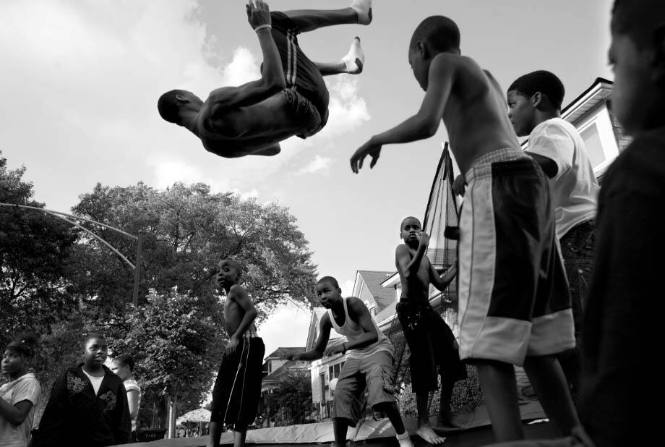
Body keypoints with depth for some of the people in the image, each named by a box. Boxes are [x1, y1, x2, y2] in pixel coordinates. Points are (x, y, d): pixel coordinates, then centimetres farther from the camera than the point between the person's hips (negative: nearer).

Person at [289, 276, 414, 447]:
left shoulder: (353, 304, -26)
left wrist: (344, 346, -45)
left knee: (379, 391, -29)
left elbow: (373, 335, -34)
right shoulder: (326, 319, -8)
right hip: (354, 356, 6)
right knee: (341, 395, -10)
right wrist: (300, 356, -21)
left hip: (377, 349, -6)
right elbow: (318, 352, 0)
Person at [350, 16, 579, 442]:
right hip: (525, 182, 9)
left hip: (498, 184, -9)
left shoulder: (445, 62, 7)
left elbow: (427, 123, -10)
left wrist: (377, 139, 4)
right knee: (533, 338, 9)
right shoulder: (485, 77, 30)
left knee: (488, 339, -13)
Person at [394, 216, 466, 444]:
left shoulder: (424, 257, 24)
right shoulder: (402, 249, -1)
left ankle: (445, 416, 18)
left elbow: (440, 284, 20)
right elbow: (408, 274, -21)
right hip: (410, 309, -9)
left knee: (451, 353, 7)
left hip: (426, 309, 9)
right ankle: (423, 424, -9)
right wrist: (422, 248, -30)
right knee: (424, 362, -14)